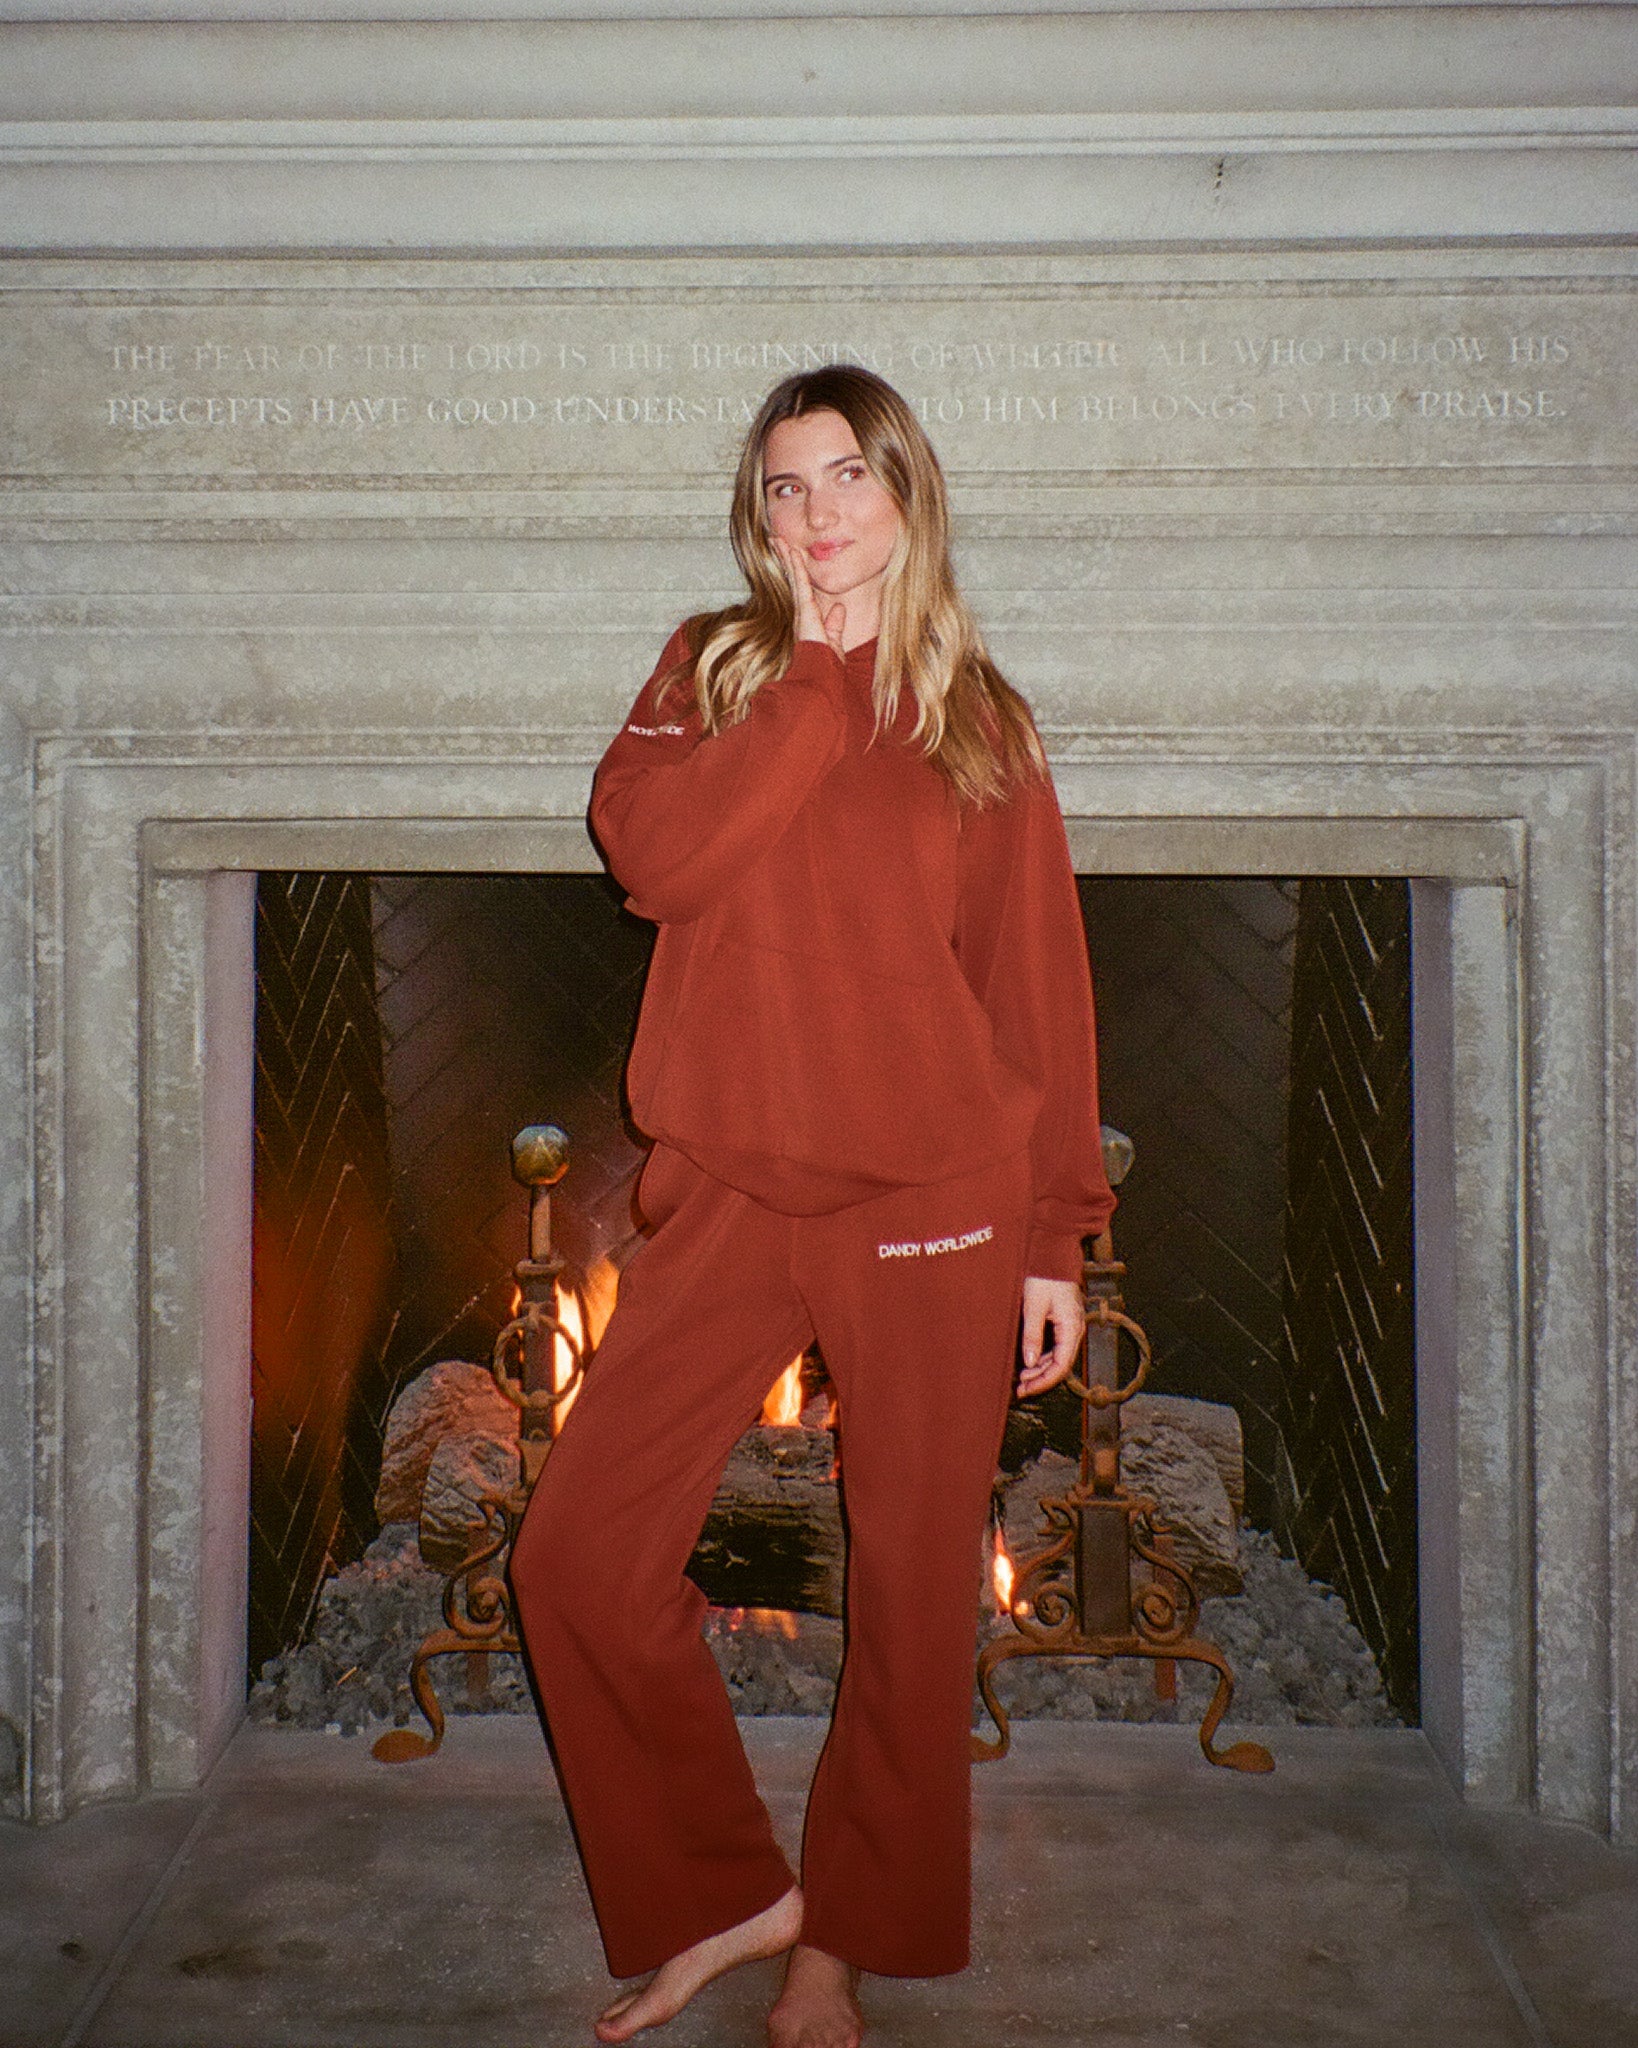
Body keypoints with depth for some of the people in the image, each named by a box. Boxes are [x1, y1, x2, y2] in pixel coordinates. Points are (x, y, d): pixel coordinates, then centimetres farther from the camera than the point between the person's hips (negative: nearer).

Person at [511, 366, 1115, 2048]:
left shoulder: (979, 721, 5)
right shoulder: (709, 669, 9)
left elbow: (1040, 989, 3)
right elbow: (652, 851, -12)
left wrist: (1054, 1237, -1)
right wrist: (827, 679, -9)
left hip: (932, 1207, -1)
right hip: (729, 1196, 2)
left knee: (911, 1594, 6)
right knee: (578, 1552, -2)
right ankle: (729, 1891, 20)